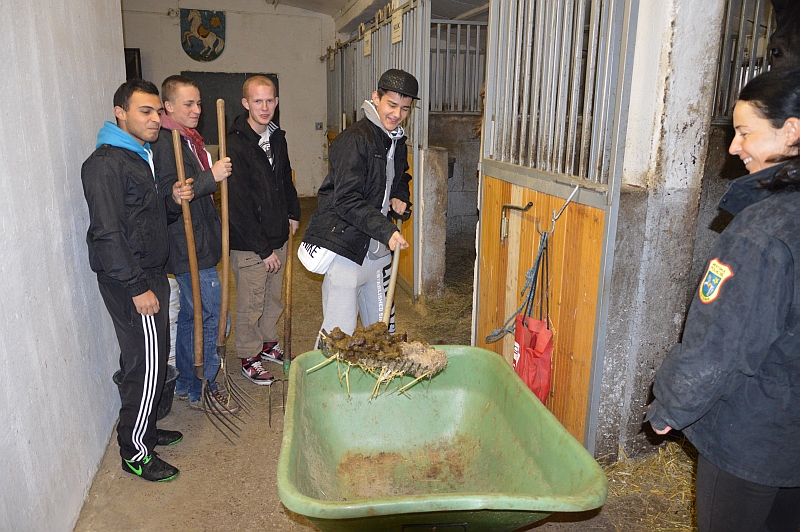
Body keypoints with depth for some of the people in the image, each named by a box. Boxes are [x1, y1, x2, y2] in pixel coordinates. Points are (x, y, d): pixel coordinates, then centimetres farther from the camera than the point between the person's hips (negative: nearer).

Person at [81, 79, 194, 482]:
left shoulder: (142, 155, 14)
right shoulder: (106, 163, -17)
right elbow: (108, 233, -22)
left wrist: (172, 199, 3)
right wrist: (137, 287, -22)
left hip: (149, 273, 10)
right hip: (129, 281, -9)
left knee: (151, 358, 17)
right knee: (146, 363, -2)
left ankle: (145, 429, 34)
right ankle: (135, 452, 14)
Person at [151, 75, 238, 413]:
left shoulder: (189, 138, 16)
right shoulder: (164, 142, -16)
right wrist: (211, 177, -26)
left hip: (199, 242, 10)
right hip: (189, 246, -10)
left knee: (191, 314, 16)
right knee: (210, 313, -4)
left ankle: (186, 383, 30)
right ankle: (202, 390, 10)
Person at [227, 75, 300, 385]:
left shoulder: (277, 137, 6)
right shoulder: (235, 145, -18)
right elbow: (239, 206, -20)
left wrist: (293, 214, 13)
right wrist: (263, 249, -18)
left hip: (278, 238, 7)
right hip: (249, 245, -7)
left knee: (273, 298, 20)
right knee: (251, 304, 8)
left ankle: (268, 343, 40)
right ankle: (249, 358, 26)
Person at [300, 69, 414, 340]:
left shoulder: (397, 140, 12)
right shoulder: (354, 140, -15)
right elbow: (348, 201, -21)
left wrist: (399, 197, 8)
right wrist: (387, 231, -30)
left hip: (378, 251, 8)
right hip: (346, 249, -8)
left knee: (382, 329, 16)